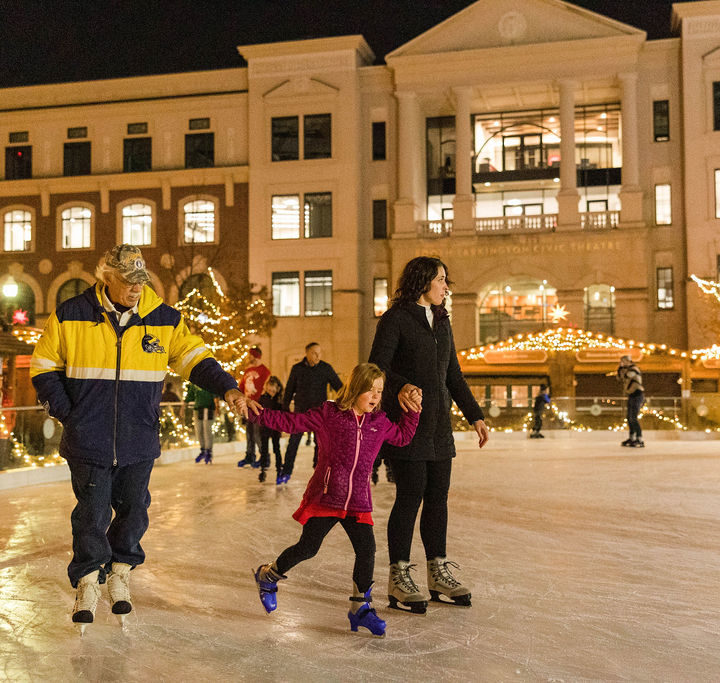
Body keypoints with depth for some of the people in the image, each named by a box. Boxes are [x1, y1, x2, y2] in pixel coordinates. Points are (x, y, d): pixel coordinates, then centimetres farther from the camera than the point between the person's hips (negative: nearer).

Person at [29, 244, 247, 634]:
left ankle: (120, 573, 32)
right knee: (92, 514, 2)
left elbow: (194, 358, 3)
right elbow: (44, 367, 5)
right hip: (88, 441, -2)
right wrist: (65, 412, -2)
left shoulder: (164, 320, 0)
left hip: (140, 441, 2)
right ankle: (88, 582, 21)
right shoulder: (71, 316, -4)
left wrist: (225, 386, -13)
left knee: (133, 510, 9)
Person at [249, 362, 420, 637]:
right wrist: (255, 413, -13)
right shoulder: (328, 414, -7)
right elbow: (291, 422, -7)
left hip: (358, 502, 4)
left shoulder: (380, 423, 6)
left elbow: (402, 436, 23)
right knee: (307, 547, 1)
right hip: (325, 497, -4)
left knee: (366, 550, -4)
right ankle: (267, 575, 29)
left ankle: (360, 607, 14)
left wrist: (413, 411, 10)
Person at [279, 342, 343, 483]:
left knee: (320, 442, 4)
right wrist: (285, 409, 10)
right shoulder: (297, 369, 0)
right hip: (301, 410, 0)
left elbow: (338, 386, 3)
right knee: (293, 441, -1)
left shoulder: (326, 368, -1)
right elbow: (289, 390, 9)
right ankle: (286, 472, 7)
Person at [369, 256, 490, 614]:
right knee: (411, 495, -7)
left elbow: (453, 374, 21)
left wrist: (474, 415, 17)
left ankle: (438, 574, 19)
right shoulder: (395, 319, -5)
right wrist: (401, 386, -32)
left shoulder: (442, 321, 17)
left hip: (439, 424, 7)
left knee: (438, 495, 8)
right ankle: (398, 578, 4)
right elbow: (376, 367, -13)